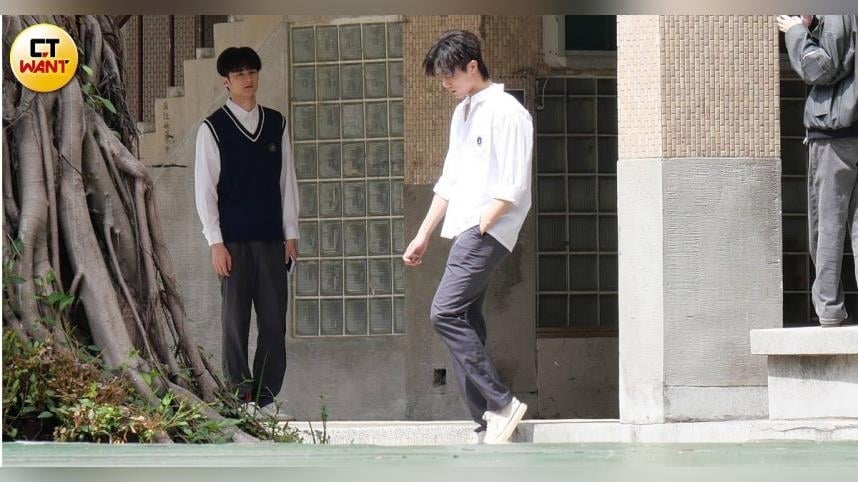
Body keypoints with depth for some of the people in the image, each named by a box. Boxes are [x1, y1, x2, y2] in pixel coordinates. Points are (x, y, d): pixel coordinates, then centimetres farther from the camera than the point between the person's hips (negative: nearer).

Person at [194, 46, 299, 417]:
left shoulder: (276, 124, 9)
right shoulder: (213, 129, -1)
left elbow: (287, 180, 12)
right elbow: (204, 189, -2)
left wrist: (290, 234, 7)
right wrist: (216, 243, -8)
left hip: (272, 239, 3)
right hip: (233, 240, -3)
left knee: (275, 322, 1)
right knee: (235, 320, -2)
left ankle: (265, 397, 8)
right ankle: (240, 398, 3)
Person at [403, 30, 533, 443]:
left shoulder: (505, 112, -10)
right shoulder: (463, 113, 19)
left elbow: (511, 189, -15)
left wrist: (478, 230, -17)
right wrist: (424, 236, 22)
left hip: (488, 231, -9)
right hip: (465, 233, 9)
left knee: (445, 312, -18)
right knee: (467, 324, 4)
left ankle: (501, 403, -16)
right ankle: (488, 423, 5)